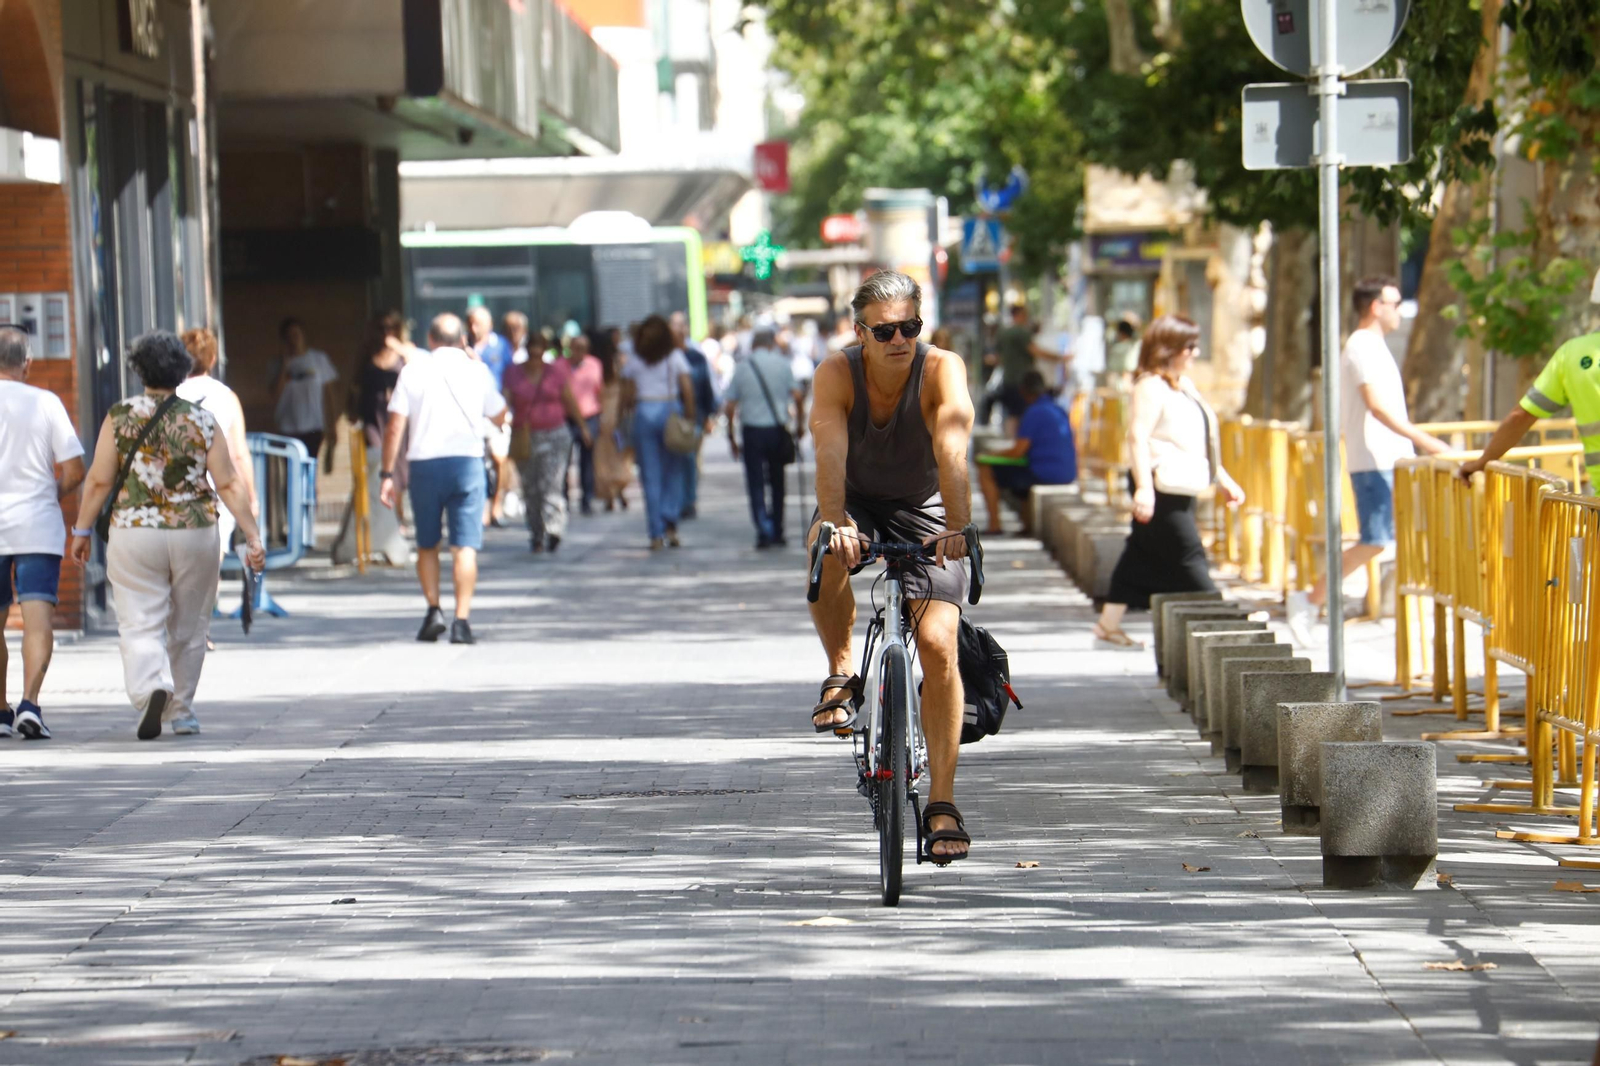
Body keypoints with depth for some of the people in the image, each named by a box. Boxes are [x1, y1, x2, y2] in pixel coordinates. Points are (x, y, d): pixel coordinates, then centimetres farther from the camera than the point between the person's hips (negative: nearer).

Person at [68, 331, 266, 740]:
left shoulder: (120, 417, -4)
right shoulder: (202, 422, -2)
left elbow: (99, 480, -5)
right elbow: (228, 485, -4)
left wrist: (82, 530, 5)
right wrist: (253, 538, -1)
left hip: (134, 534, -1)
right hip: (195, 535, 1)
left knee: (140, 626, -1)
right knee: (188, 628, 16)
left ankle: (152, 688, -28)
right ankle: (181, 710, 25)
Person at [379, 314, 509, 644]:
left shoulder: (413, 371, 3)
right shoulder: (477, 371, 6)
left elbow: (395, 426, -3)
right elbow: (499, 418, 19)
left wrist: (387, 474, 2)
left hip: (425, 463, 0)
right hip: (467, 460, 0)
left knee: (427, 545, 16)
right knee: (465, 546, -2)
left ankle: (433, 610, 6)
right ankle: (462, 620, -11)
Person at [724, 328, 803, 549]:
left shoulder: (742, 368, 3)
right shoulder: (782, 365, 2)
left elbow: (730, 406, -1)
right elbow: (797, 395, -7)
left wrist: (731, 435, 6)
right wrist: (799, 422, 5)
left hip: (752, 430, -1)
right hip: (777, 430, 1)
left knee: (756, 483, 1)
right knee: (777, 482, 14)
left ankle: (764, 532, -13)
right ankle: (777, 533, 18)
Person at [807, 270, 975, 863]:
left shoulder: (942, 370, -23)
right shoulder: (837, 374, -20)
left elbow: (952, 448, -38)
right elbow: (830, 452, -36)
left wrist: (957, 525, -53)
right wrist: (834, 522, -53)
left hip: (924, 514, 0)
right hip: (858, 504, 0)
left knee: (939, 645, -16)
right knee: (828, 554, -36)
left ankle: (941, 805, -9)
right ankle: (840, 676, -12)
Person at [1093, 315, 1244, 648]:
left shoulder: (1183, 386, 19)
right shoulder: (1151, 387, -12)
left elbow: (1201, 445, 27)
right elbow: (1137, 437, -22)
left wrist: (1225, 481, 25)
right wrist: (1143, 487, -30)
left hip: (1181, 489, 10)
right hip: (1162, 487, -10)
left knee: (1142, 557, 11)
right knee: (1188, 559, -7)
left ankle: (1109, 625, 15)